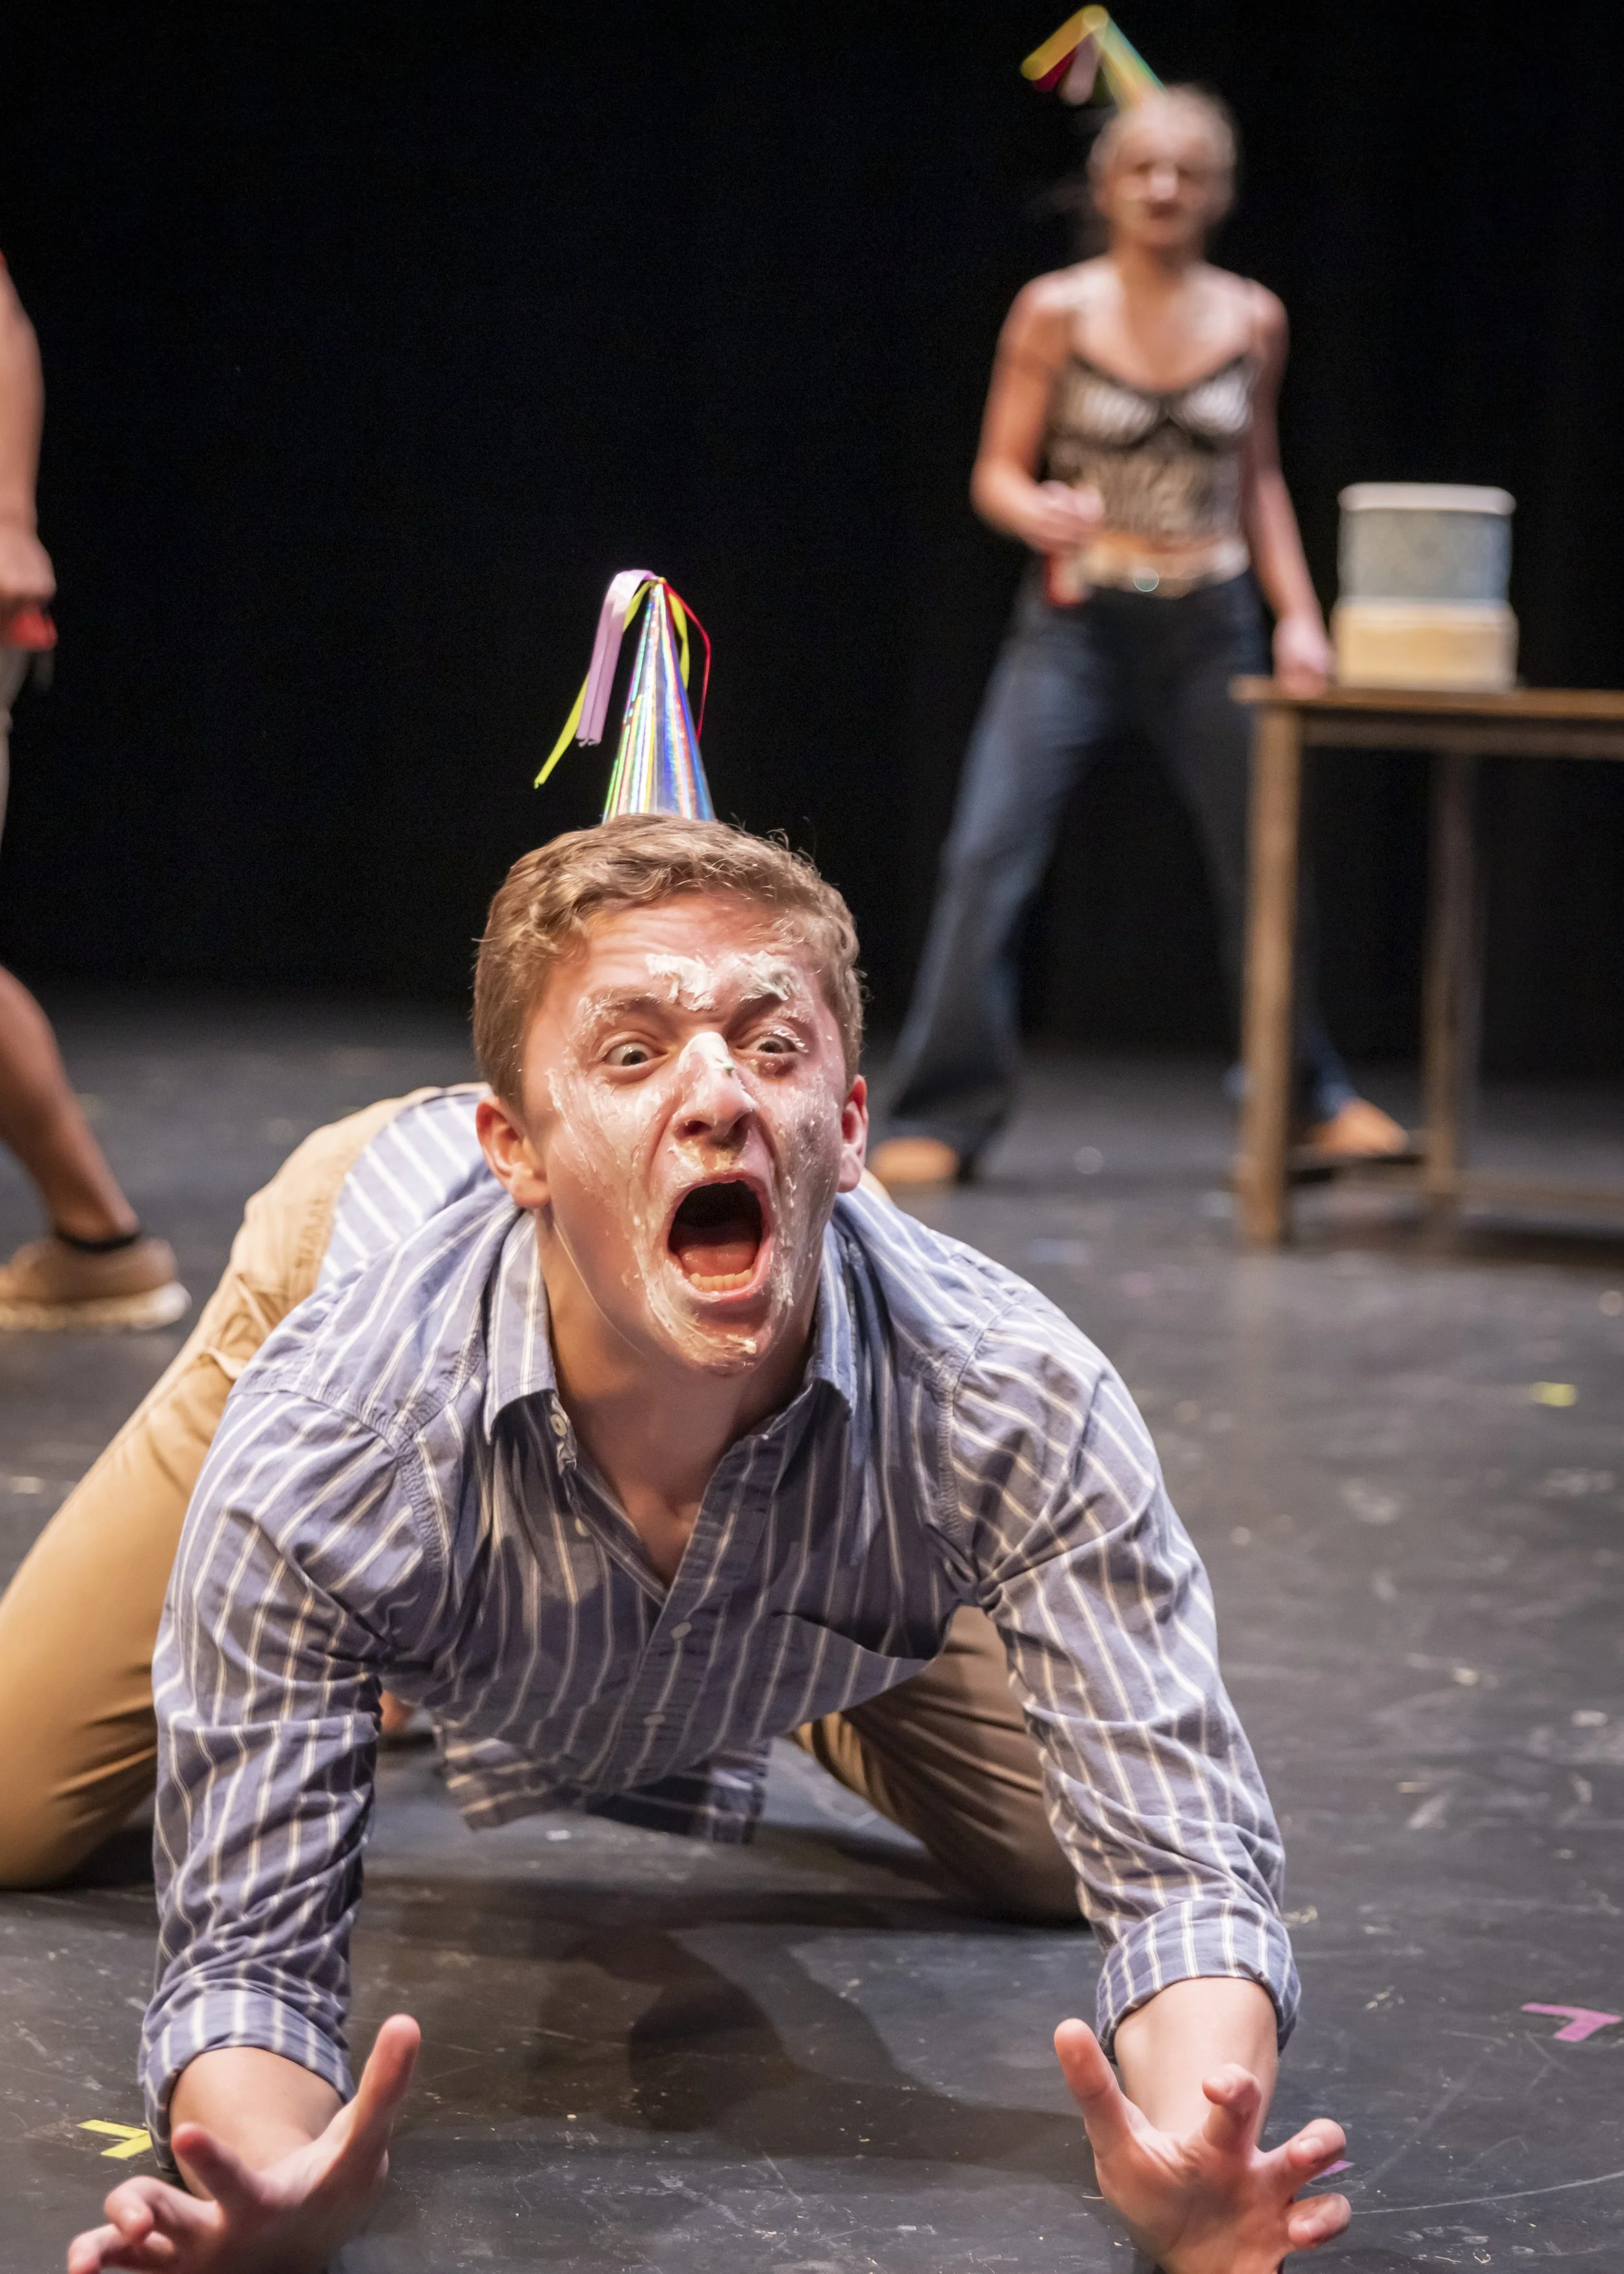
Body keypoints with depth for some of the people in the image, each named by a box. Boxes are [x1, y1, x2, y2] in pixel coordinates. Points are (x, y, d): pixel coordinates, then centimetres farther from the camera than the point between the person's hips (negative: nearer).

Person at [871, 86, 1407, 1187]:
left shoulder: (1252, 321, 4)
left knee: (1266, 866, 11)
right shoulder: (1057, 312, -4)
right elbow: (999, 472, -2)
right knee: (989, 859, -12)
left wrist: (1299, 615, 5)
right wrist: (1037, 511, -25)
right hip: (1078, 622, -2)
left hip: (1210, 629, 3)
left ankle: (1317, 1101, 29)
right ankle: (942, 1114, -5)